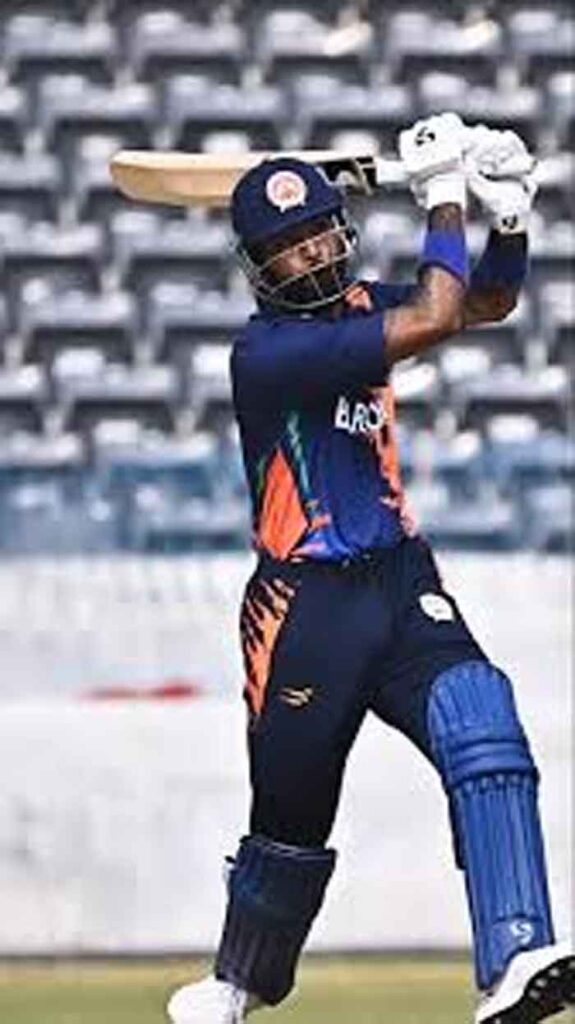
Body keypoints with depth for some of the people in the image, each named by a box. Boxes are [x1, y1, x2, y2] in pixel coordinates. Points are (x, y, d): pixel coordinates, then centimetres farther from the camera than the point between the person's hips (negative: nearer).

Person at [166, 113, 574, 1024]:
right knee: (292, 813, 6)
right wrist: (444, 197, -14)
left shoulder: (360, 305, 8)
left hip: (403, 585, 6)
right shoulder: (266, 351, -17)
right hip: (308, 608, -6)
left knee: (485, 726, -21)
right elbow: (435, 320, -24)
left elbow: (489, 299, 18)